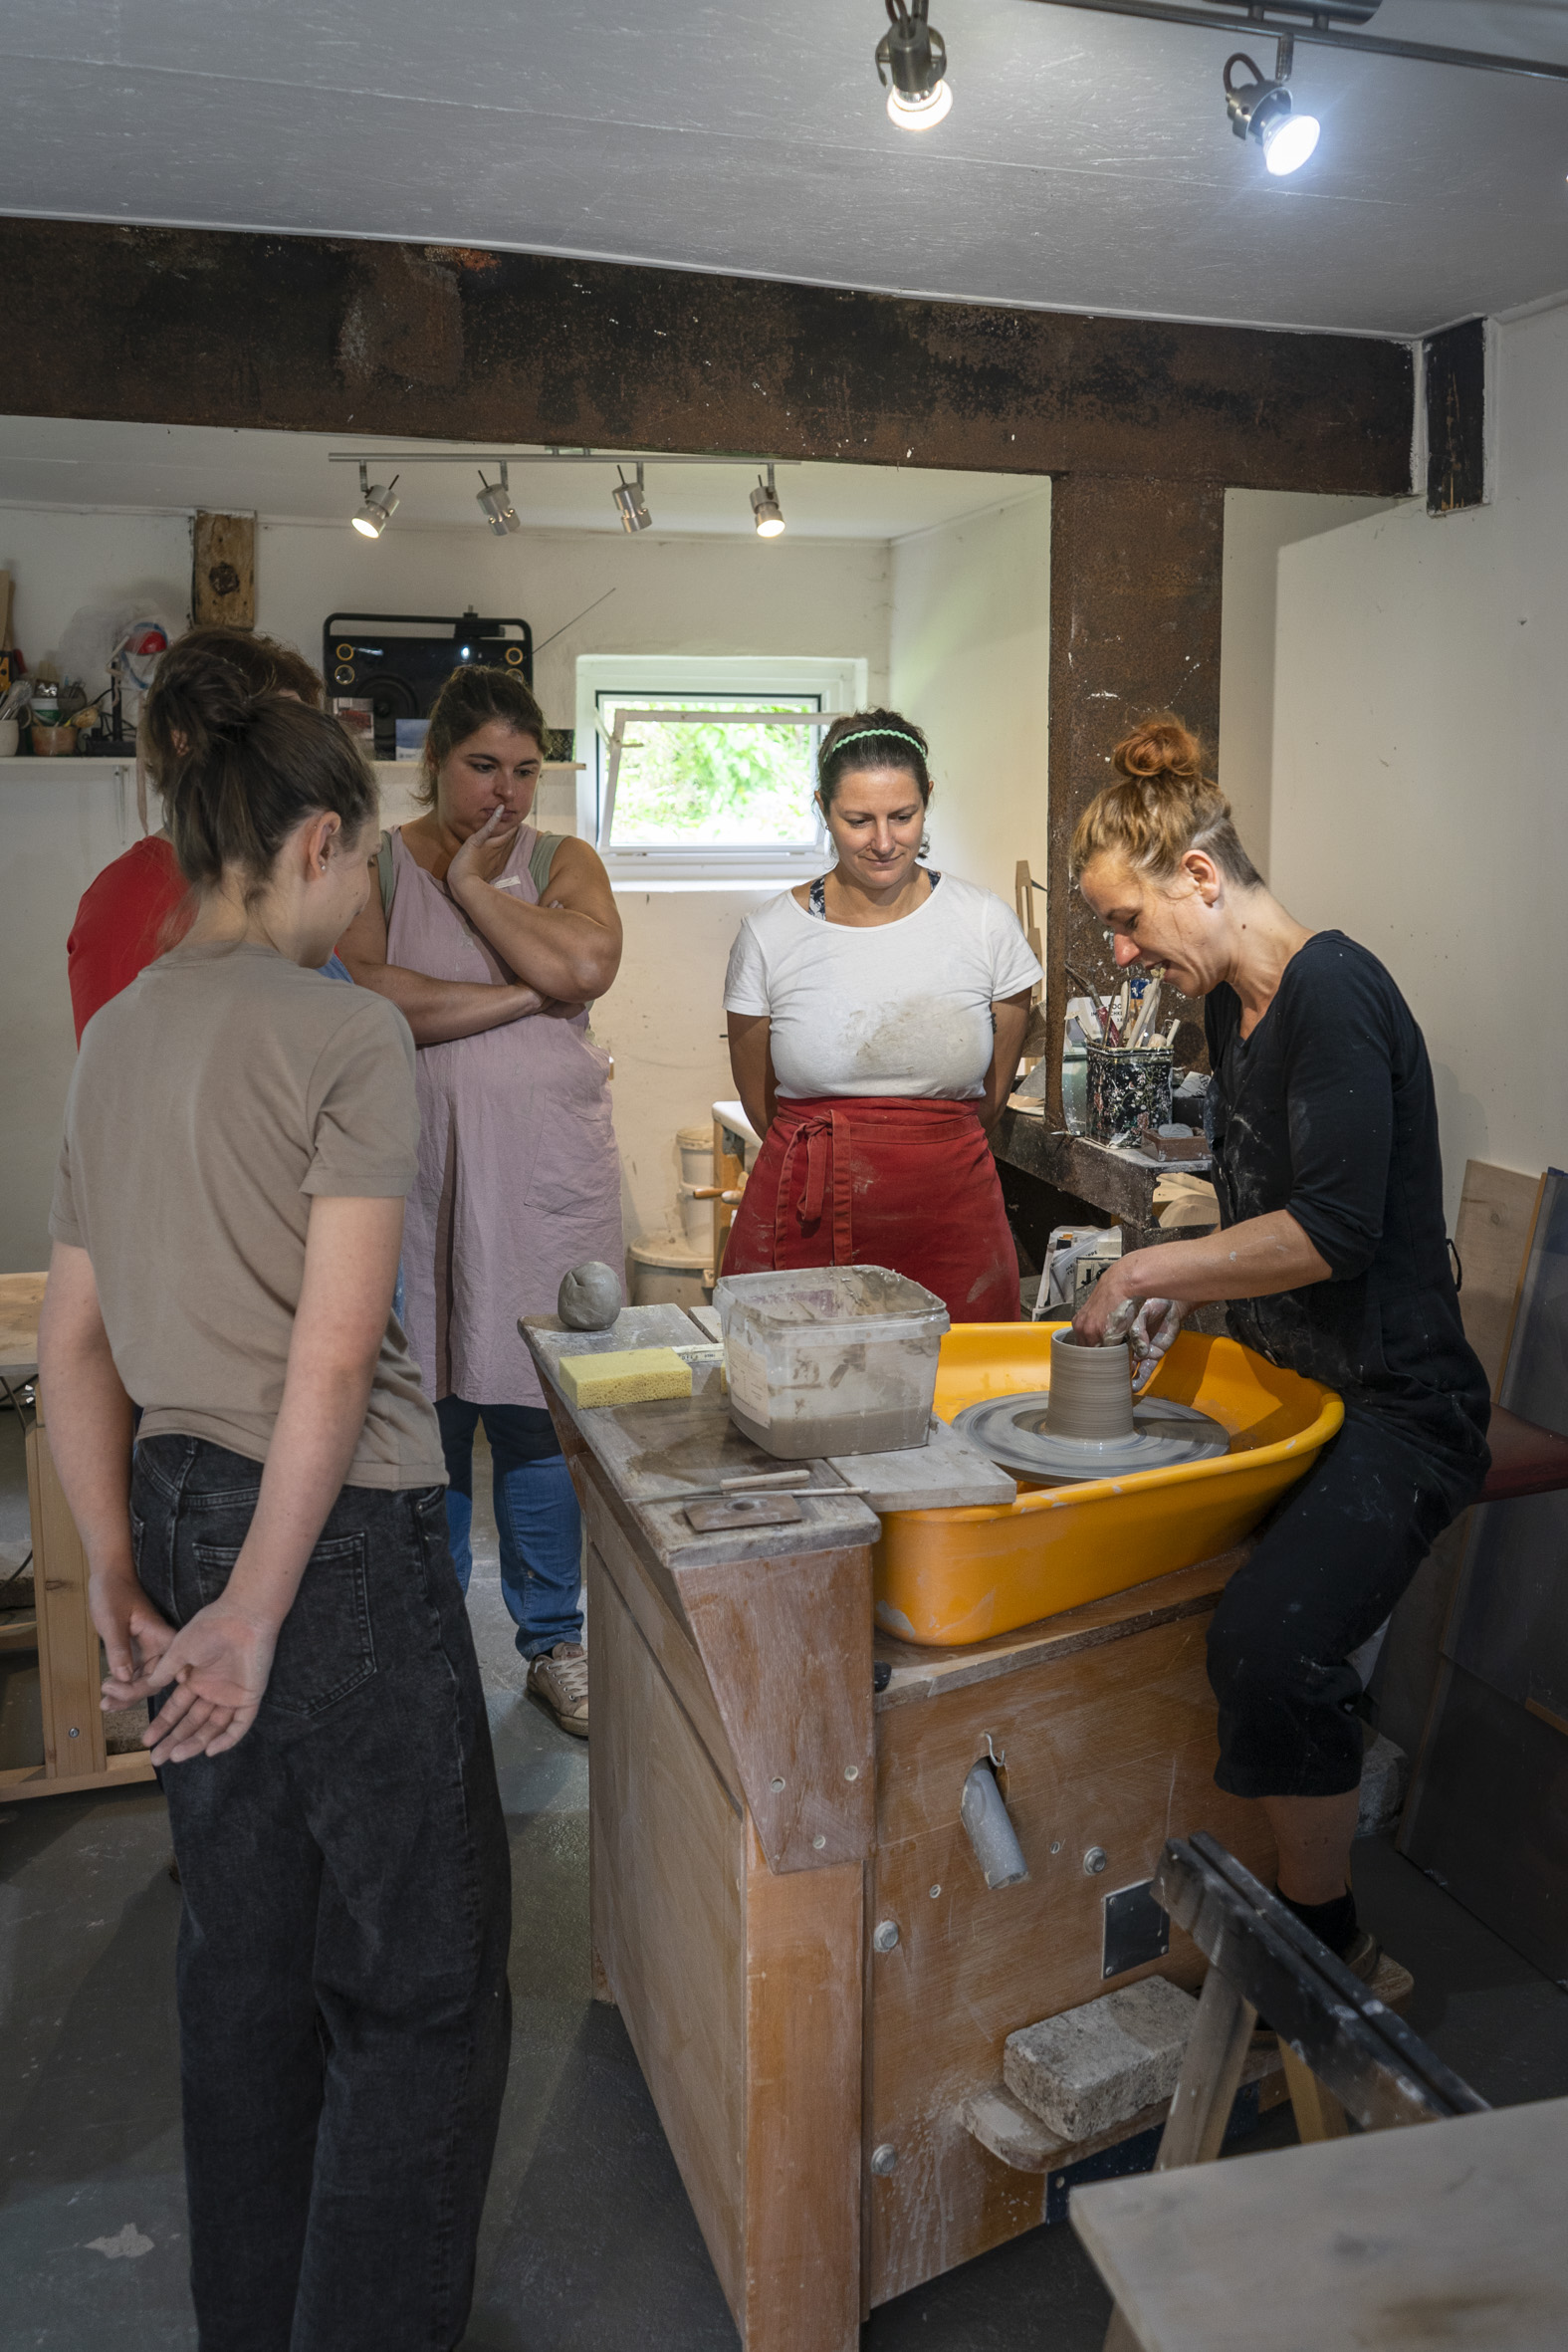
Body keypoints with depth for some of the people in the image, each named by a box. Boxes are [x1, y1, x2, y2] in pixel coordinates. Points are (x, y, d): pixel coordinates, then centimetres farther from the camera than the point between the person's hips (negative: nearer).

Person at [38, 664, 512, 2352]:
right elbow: (335, 1351, -19)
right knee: (422, 1975, 8)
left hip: (178, 1512, 8)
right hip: (333, 1530, -8)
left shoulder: (112, 1039, 9)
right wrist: (262, 1606, -13)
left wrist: (117, 1578, 10)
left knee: (243, 1955, 22)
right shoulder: (344, 1033, -13)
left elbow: (73, 1342, 9)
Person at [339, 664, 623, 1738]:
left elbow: (587, 965, -13)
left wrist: (473, 884, -6)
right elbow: (362, 996, -14)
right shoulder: (375, 865, 5)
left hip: (547, 1177, 1)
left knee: (537, 1408, 5)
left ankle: (554, 1641, 22)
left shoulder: (564, 862, 9)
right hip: (415, 1177, 0)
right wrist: (518, 996, -11)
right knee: (423, 1411, 5)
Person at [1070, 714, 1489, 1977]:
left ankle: (1331, 1943, -3)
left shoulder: (1333, 989, -17)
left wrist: (1152, 1266, -13)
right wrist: (1178, 1285, 4)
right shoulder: (1232, 1004, 12)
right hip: (1284, 1382, 10)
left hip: (1394, 1406, -10)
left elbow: (1334, 1232, -23)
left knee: (1267, 1643, -27)